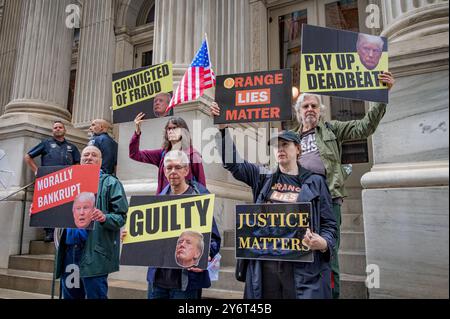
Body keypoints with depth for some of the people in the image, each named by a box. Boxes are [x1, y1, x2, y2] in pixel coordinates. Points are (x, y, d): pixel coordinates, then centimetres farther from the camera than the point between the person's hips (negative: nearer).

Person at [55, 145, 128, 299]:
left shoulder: (111, 183, 2)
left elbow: (121, 216, -7)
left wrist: (104, 218, -26)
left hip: (94, 253, -6)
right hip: (69, 248, 6)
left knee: (95, 295, -1)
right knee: (70, 295, 13)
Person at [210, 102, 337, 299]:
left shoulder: (315, 182, 4)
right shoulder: (264, 178, 11)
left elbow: (329, 224, 5)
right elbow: (232, 163, 8)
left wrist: (324, 243, -16)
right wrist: (222, 127, 0)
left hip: (304, 267, -2)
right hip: (265, 264, 2)